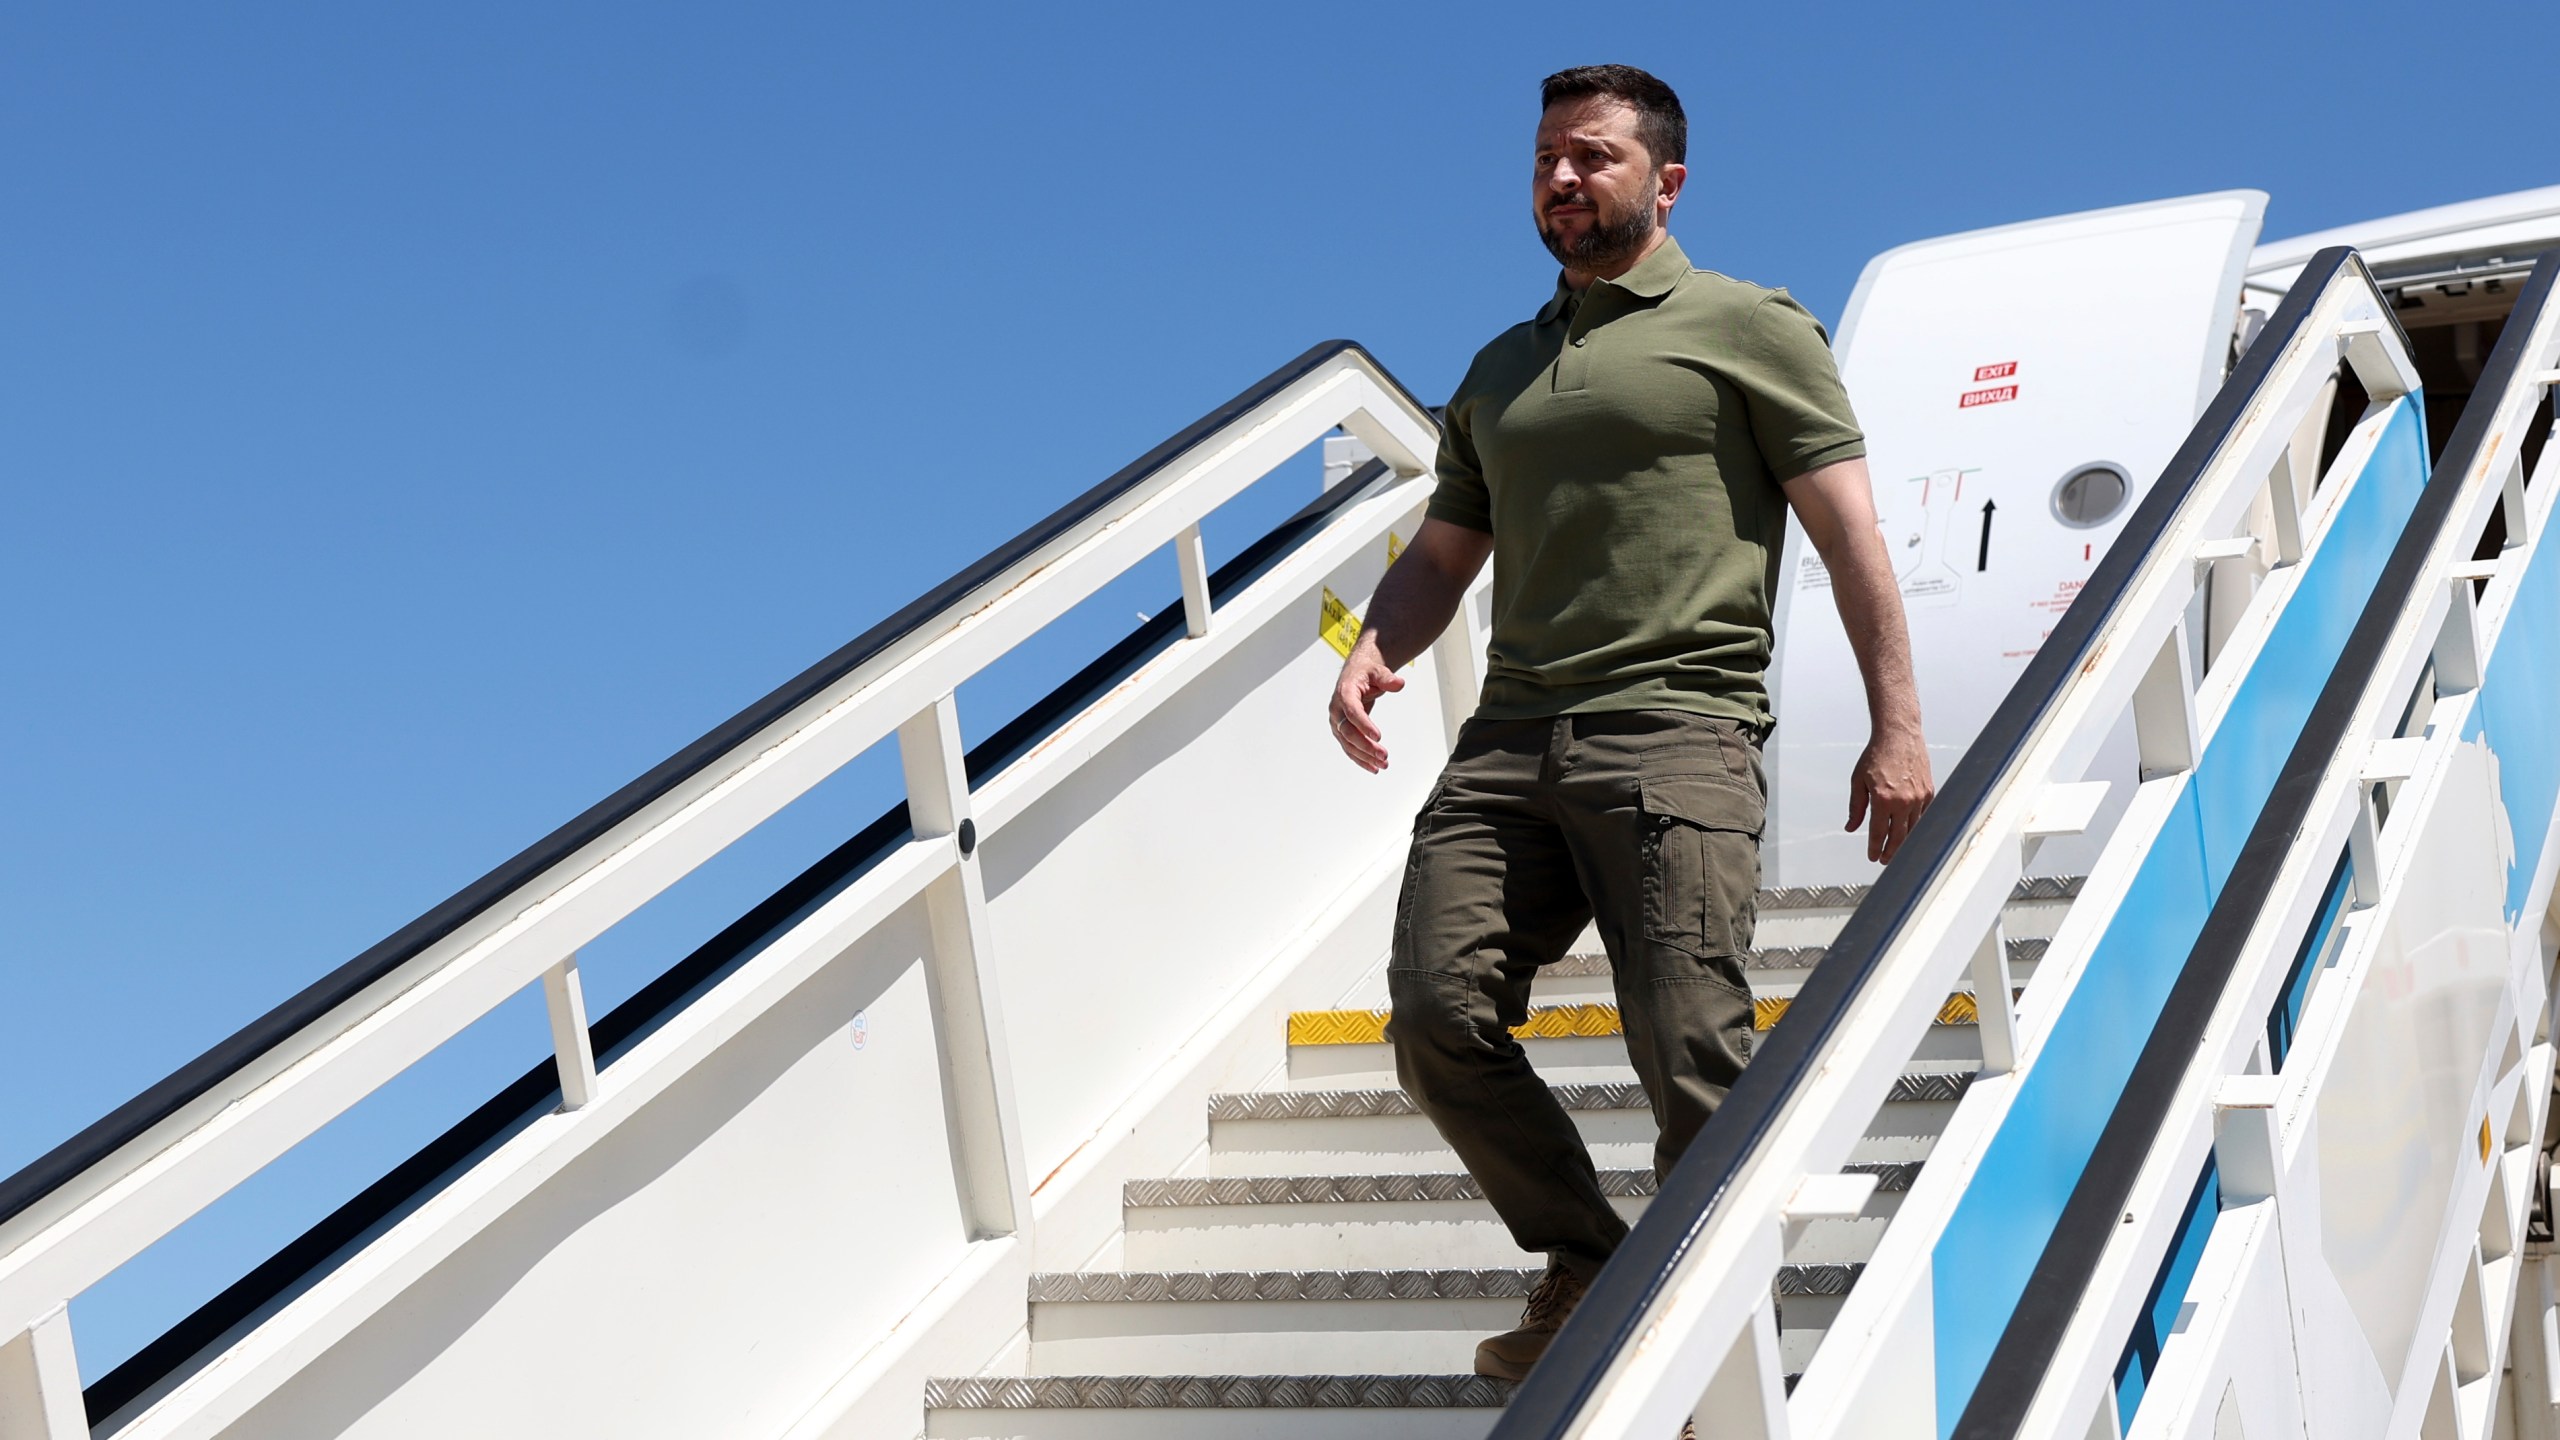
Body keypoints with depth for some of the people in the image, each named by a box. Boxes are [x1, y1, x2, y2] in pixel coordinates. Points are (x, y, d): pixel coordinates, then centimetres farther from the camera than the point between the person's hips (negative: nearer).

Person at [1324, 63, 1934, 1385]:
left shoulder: (1747, 327, 10)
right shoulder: (1500, 369, 27)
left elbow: (1849, 533, 4)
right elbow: (1443, 556, 28)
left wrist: (1895, 727, -5)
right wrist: (1370, 656, 5)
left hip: (1676, 726, -5)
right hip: (1508, 736, 5)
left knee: (1692, 1056, -12)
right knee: (1437, 1018, -9)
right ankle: (1584, 1264, 12)